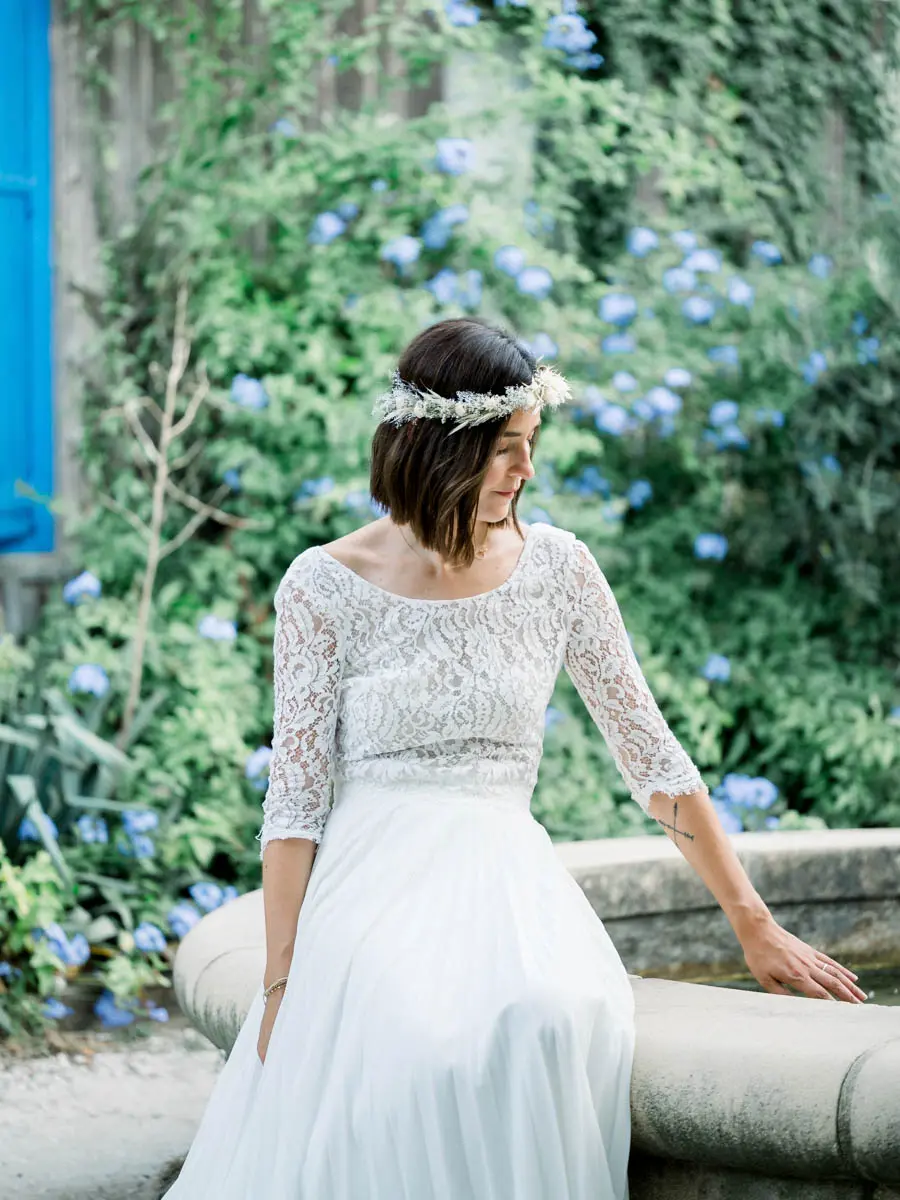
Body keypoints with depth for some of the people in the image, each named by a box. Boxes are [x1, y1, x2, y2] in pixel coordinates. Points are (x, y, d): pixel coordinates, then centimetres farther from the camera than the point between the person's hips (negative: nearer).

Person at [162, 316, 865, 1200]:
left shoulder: (556, 569, 6)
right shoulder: (324, 586, 0)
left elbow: (650, 755, 10)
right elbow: (294, 799, 0)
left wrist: (755, 926, 8)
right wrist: (281, 983, -9)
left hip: (506, 877, 2)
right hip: (370, 887, -2)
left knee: (547, 1023, -35)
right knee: (401, 1048, -36)